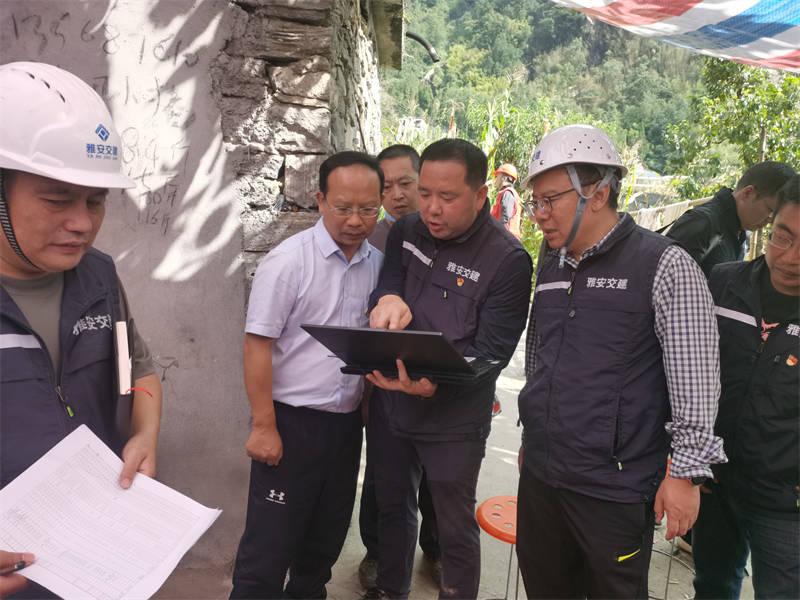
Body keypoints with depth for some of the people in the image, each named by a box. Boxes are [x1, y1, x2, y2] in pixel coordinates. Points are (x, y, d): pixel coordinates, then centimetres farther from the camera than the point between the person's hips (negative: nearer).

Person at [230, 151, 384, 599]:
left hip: (347, 422, 6)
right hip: (292, 422, -5)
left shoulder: (377, 263, 3)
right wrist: (264, 427, -15)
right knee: (270, 544, 4)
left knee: (326, 538, 21)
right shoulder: (289, 260, -13)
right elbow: (258, 345, -14)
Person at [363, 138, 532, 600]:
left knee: (456, 529, 13)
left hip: (453, 419, -5)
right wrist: (386, 298, -24)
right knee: (393, 505, 25)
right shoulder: (407, 232, -1)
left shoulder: (508, 259, -17)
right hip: (389, 403, 6)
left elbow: (489, 352, -18)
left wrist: (434, 383, -35)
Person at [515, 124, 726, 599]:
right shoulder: (552, 267, 10)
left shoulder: (666, 266, -11)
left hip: (615, 489, -6)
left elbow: (696, 381, -12)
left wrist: (686, 472, -13)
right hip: (539, 474, 6)